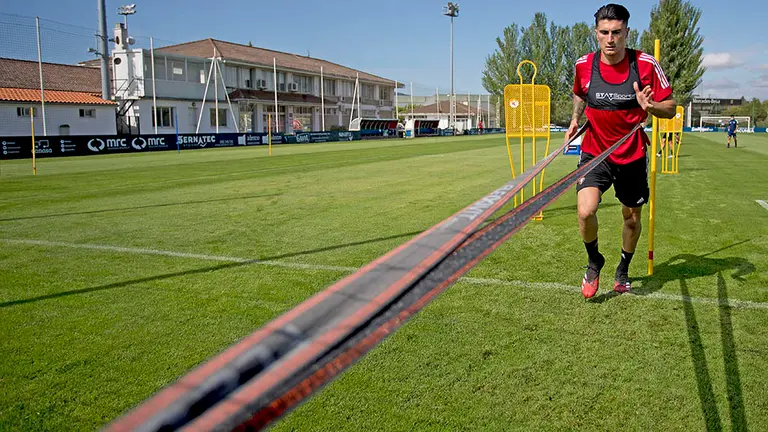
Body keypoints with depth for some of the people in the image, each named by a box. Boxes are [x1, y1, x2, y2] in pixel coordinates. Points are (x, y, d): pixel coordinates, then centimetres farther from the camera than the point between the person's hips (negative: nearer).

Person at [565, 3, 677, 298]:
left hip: (632, 155, 0)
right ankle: (594, 261, 10)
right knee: (585, 211, -21)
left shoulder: (646, 64, -11)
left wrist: (650, 106, -27)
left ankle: (623, 269, 41)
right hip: (594, 151, 0)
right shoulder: (583, 65, -5)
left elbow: (670, 109, -7)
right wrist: (575, 118, 3)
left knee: (632, 218, 13)